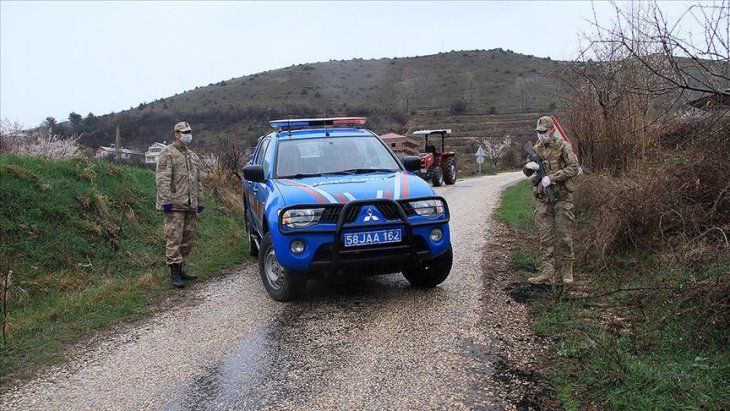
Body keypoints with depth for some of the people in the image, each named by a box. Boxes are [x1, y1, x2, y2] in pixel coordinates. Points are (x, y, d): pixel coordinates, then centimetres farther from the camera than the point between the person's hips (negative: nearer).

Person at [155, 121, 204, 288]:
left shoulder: (193, 156, 21)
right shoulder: (168, 153, -3)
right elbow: (162, 179, -12)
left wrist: (200, 201, 19)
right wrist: (166, 200, -19)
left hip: (190, 206, 8)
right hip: (175, 205, -7)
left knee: (188, 238, 10)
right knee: (174, 239, -7)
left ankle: (181, 269, 20)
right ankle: (175, 273, -4)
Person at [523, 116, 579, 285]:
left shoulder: (563, 146, -2)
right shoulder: (536, 149, 13)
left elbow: (573, 168, -11)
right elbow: (527, 173, 17)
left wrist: (551, 178, -18)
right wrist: (528, 166, -7)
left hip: (562, 198, -4)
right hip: (542, 199, 5)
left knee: (564, 236, 2)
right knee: (546, 238, 3)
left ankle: (566, 272, 14)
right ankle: (547, 274, 5)